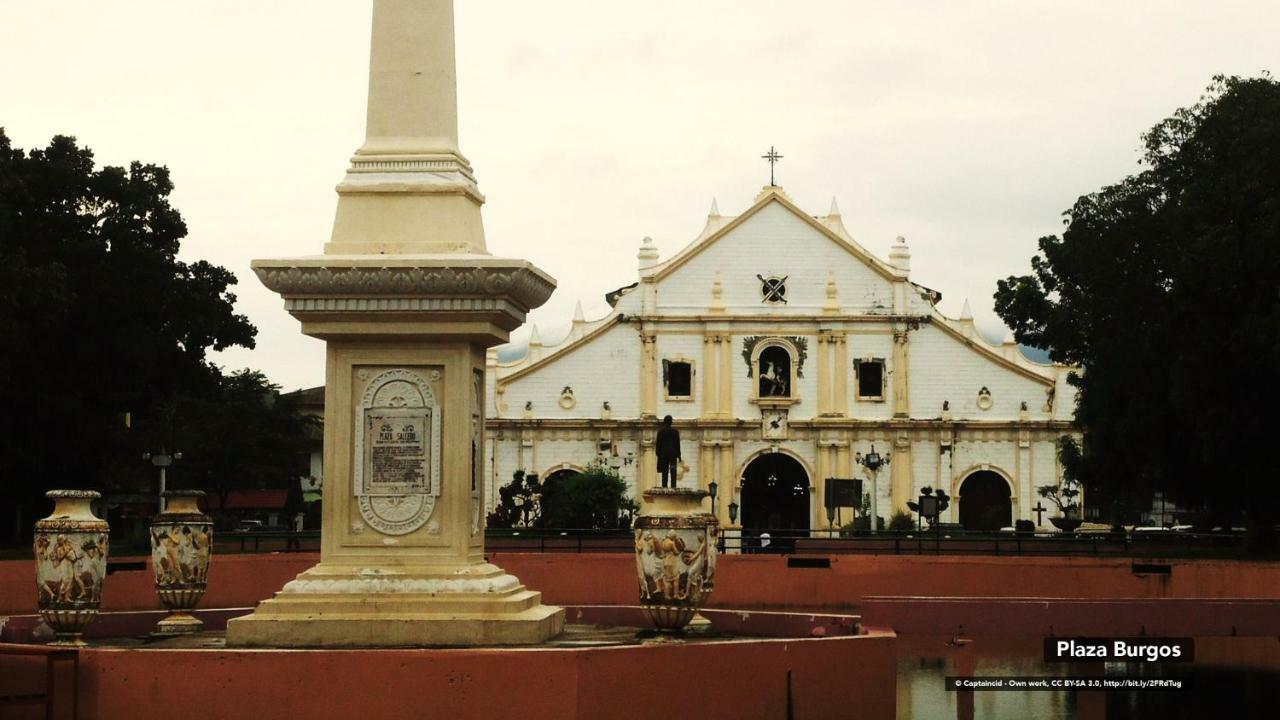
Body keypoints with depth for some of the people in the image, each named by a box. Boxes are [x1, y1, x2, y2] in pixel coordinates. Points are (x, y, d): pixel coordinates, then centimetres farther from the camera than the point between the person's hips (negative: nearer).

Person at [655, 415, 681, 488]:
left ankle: (664, 486, 7)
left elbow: (658, 443, 2)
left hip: (663, 454, 2)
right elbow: (677, 444, -1)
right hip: (673, 454, -2)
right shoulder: (675, 431, -3)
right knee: (673, 471, -2)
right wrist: (678, 456, 3)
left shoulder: (660, 431, 0)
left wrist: (658, 454, 9)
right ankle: (673, 486, -11)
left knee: (664, 472, 9)